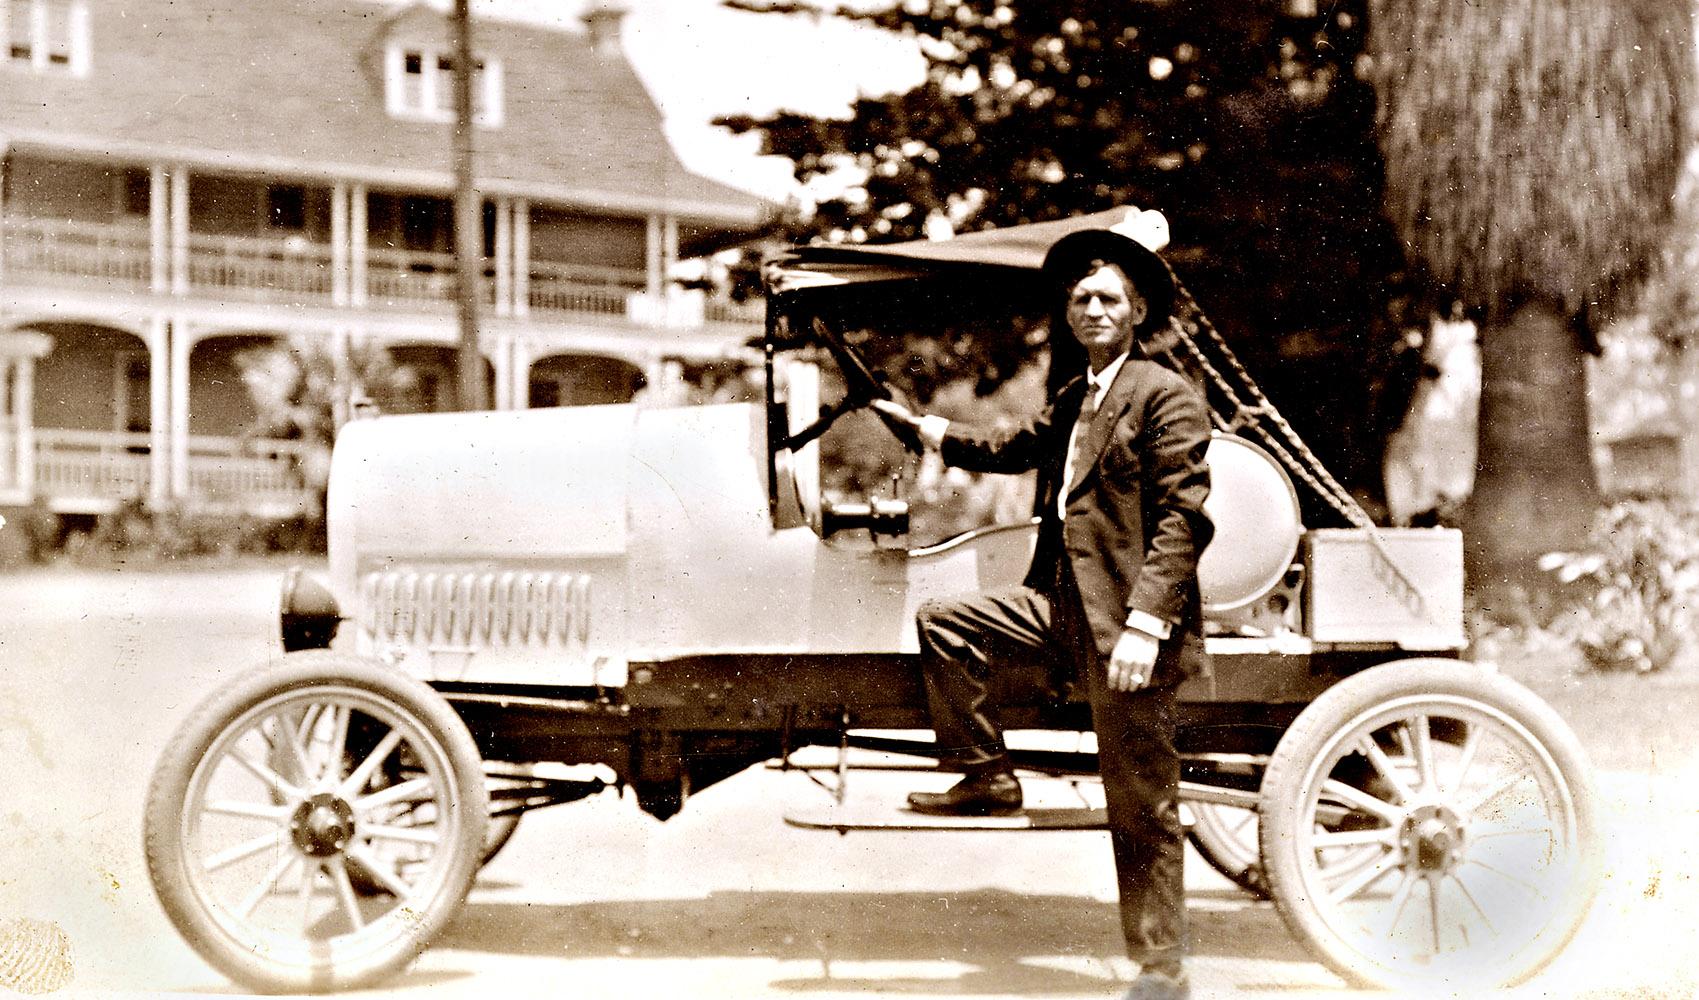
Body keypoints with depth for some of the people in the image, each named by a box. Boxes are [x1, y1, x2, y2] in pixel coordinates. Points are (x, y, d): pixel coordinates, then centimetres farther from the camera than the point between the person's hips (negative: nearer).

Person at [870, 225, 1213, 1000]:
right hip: (1063, 604, 8)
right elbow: (1009, 449, 33)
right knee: (943, 622, 7)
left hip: (1126, 619, -8)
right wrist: (918, 427, 30)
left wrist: (1145, 624, -23)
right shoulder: (1073, 402, 17)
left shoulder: (1165, 397, -10)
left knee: (1141, 808, -1)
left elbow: (1183, 519, -17)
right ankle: (987, 780, 17)